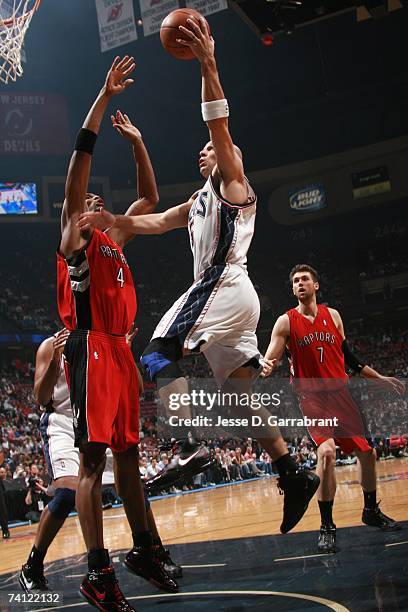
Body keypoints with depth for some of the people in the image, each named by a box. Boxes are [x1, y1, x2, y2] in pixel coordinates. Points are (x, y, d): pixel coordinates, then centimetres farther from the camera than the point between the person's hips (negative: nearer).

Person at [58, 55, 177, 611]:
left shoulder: (115, 239, 23)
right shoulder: (75, 235, 3)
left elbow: (151, 197, 31)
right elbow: (82, 156, -5)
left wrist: (135, 140, 27)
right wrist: (105, 95, -5)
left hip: (120, 350, 8)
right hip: (92, 347, -8)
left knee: (128, 453, 11)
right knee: (93, 458, -9)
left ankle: (144, 551, 20)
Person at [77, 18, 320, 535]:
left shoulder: (232, 181, 7)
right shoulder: (199, 202, 31)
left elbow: (219, 125, -8)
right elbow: (155, 222, 27)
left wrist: (207, 64, -16)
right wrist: (114, 222, 12)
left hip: (224, 286, -9)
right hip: (232, 296, 9)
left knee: (159, 353, -18)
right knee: (243, 392, 5)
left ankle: (191, 449, -27)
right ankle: (293, 476, 6)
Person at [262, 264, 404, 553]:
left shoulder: (333, 315, 7)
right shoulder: (286, 322, -5)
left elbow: (349, 357, 16)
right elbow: (269, 361, -11)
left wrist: (380, 378, 16)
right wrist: (266, 367, -35)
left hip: (342, 394, 5)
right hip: (313, 398, -5)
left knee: (367, 453, 11)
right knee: (327, 452, -26)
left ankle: (372, 511, 36)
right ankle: (327, 527, -14)